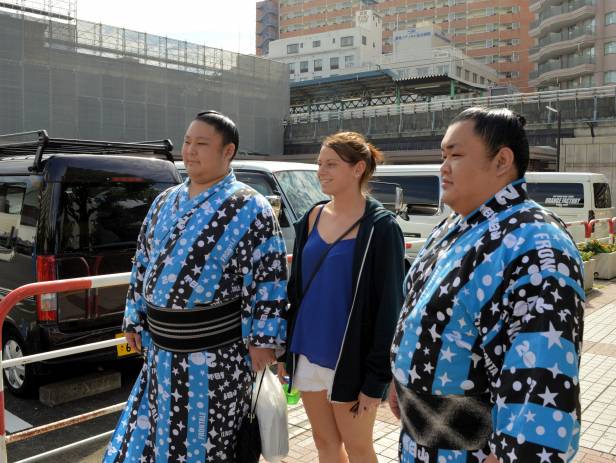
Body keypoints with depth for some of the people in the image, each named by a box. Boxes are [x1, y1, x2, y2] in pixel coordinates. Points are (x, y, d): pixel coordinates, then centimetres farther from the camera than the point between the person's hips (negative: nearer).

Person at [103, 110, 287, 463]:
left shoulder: (250, 209, -10)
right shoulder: (164, 203, 9)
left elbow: (270, 277, -13)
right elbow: (144, 265, 16)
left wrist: (263, 339, -16)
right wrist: (135, 319, 16)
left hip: (217, 353, -6)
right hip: (161, 349, 6)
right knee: (157, 434, 20)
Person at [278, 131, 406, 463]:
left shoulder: (380, 227, -13)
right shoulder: (313, 217, 4)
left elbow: (389, 306, -13)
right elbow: (295, 288, 10)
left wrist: (376, 379, -15)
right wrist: (285, 349, 9)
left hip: (350, 360, -5)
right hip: (307, 352, 5)